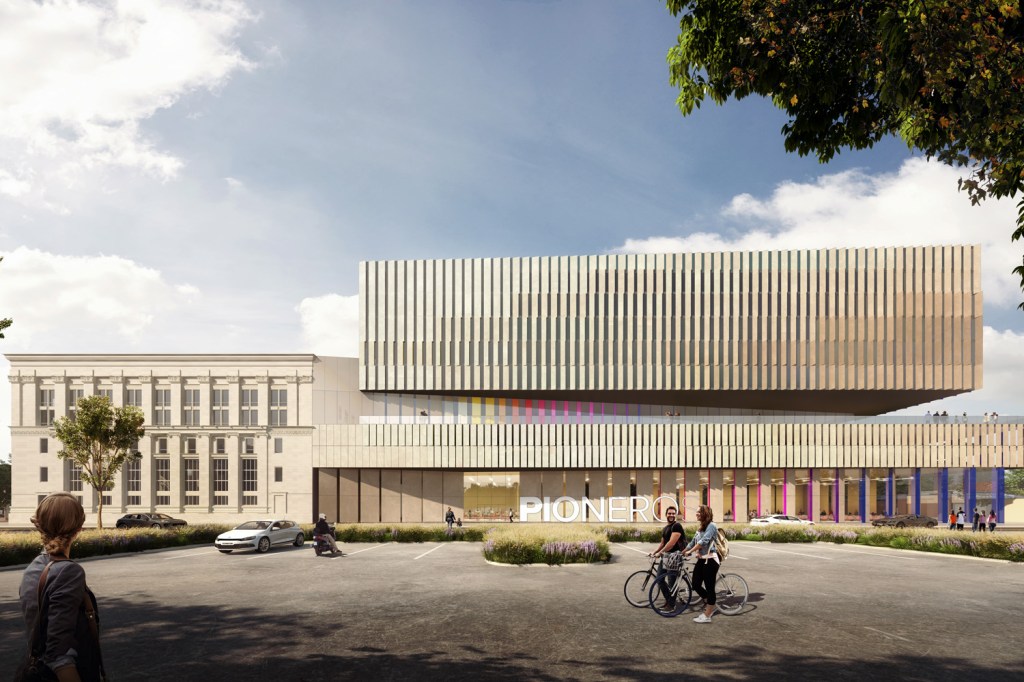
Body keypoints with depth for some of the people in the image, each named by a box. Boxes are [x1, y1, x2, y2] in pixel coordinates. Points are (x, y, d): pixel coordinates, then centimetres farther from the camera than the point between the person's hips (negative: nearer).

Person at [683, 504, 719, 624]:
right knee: (696, 585, 6)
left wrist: (690, 551, -21)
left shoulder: (711, 525, -12)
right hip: (701, 560, 9)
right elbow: (693, 542, 20)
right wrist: (682, 552, 19)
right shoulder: (701, 528, 17)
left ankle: (707, 616, 3)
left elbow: (703, 541, -22)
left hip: (710, 560, -9)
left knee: (709, 587, -2)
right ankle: (710, 606, 27)